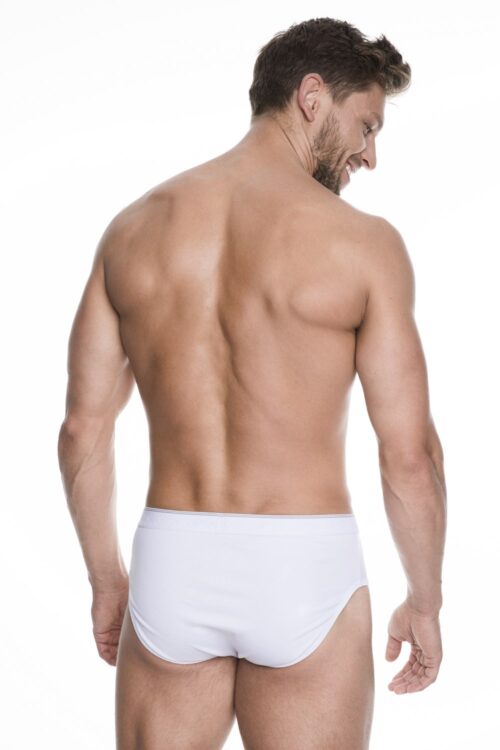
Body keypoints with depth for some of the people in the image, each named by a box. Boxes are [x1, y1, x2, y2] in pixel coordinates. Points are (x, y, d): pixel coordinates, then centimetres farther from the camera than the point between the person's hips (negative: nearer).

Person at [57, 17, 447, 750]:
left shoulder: (134, 227, 3)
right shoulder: (362, 242, -8)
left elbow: (82, 430, 4)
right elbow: (409, 453, -8)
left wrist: (106, 577, 16)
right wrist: (425, 602, 6)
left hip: (172, 565, 3)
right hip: (303, 575, -3)